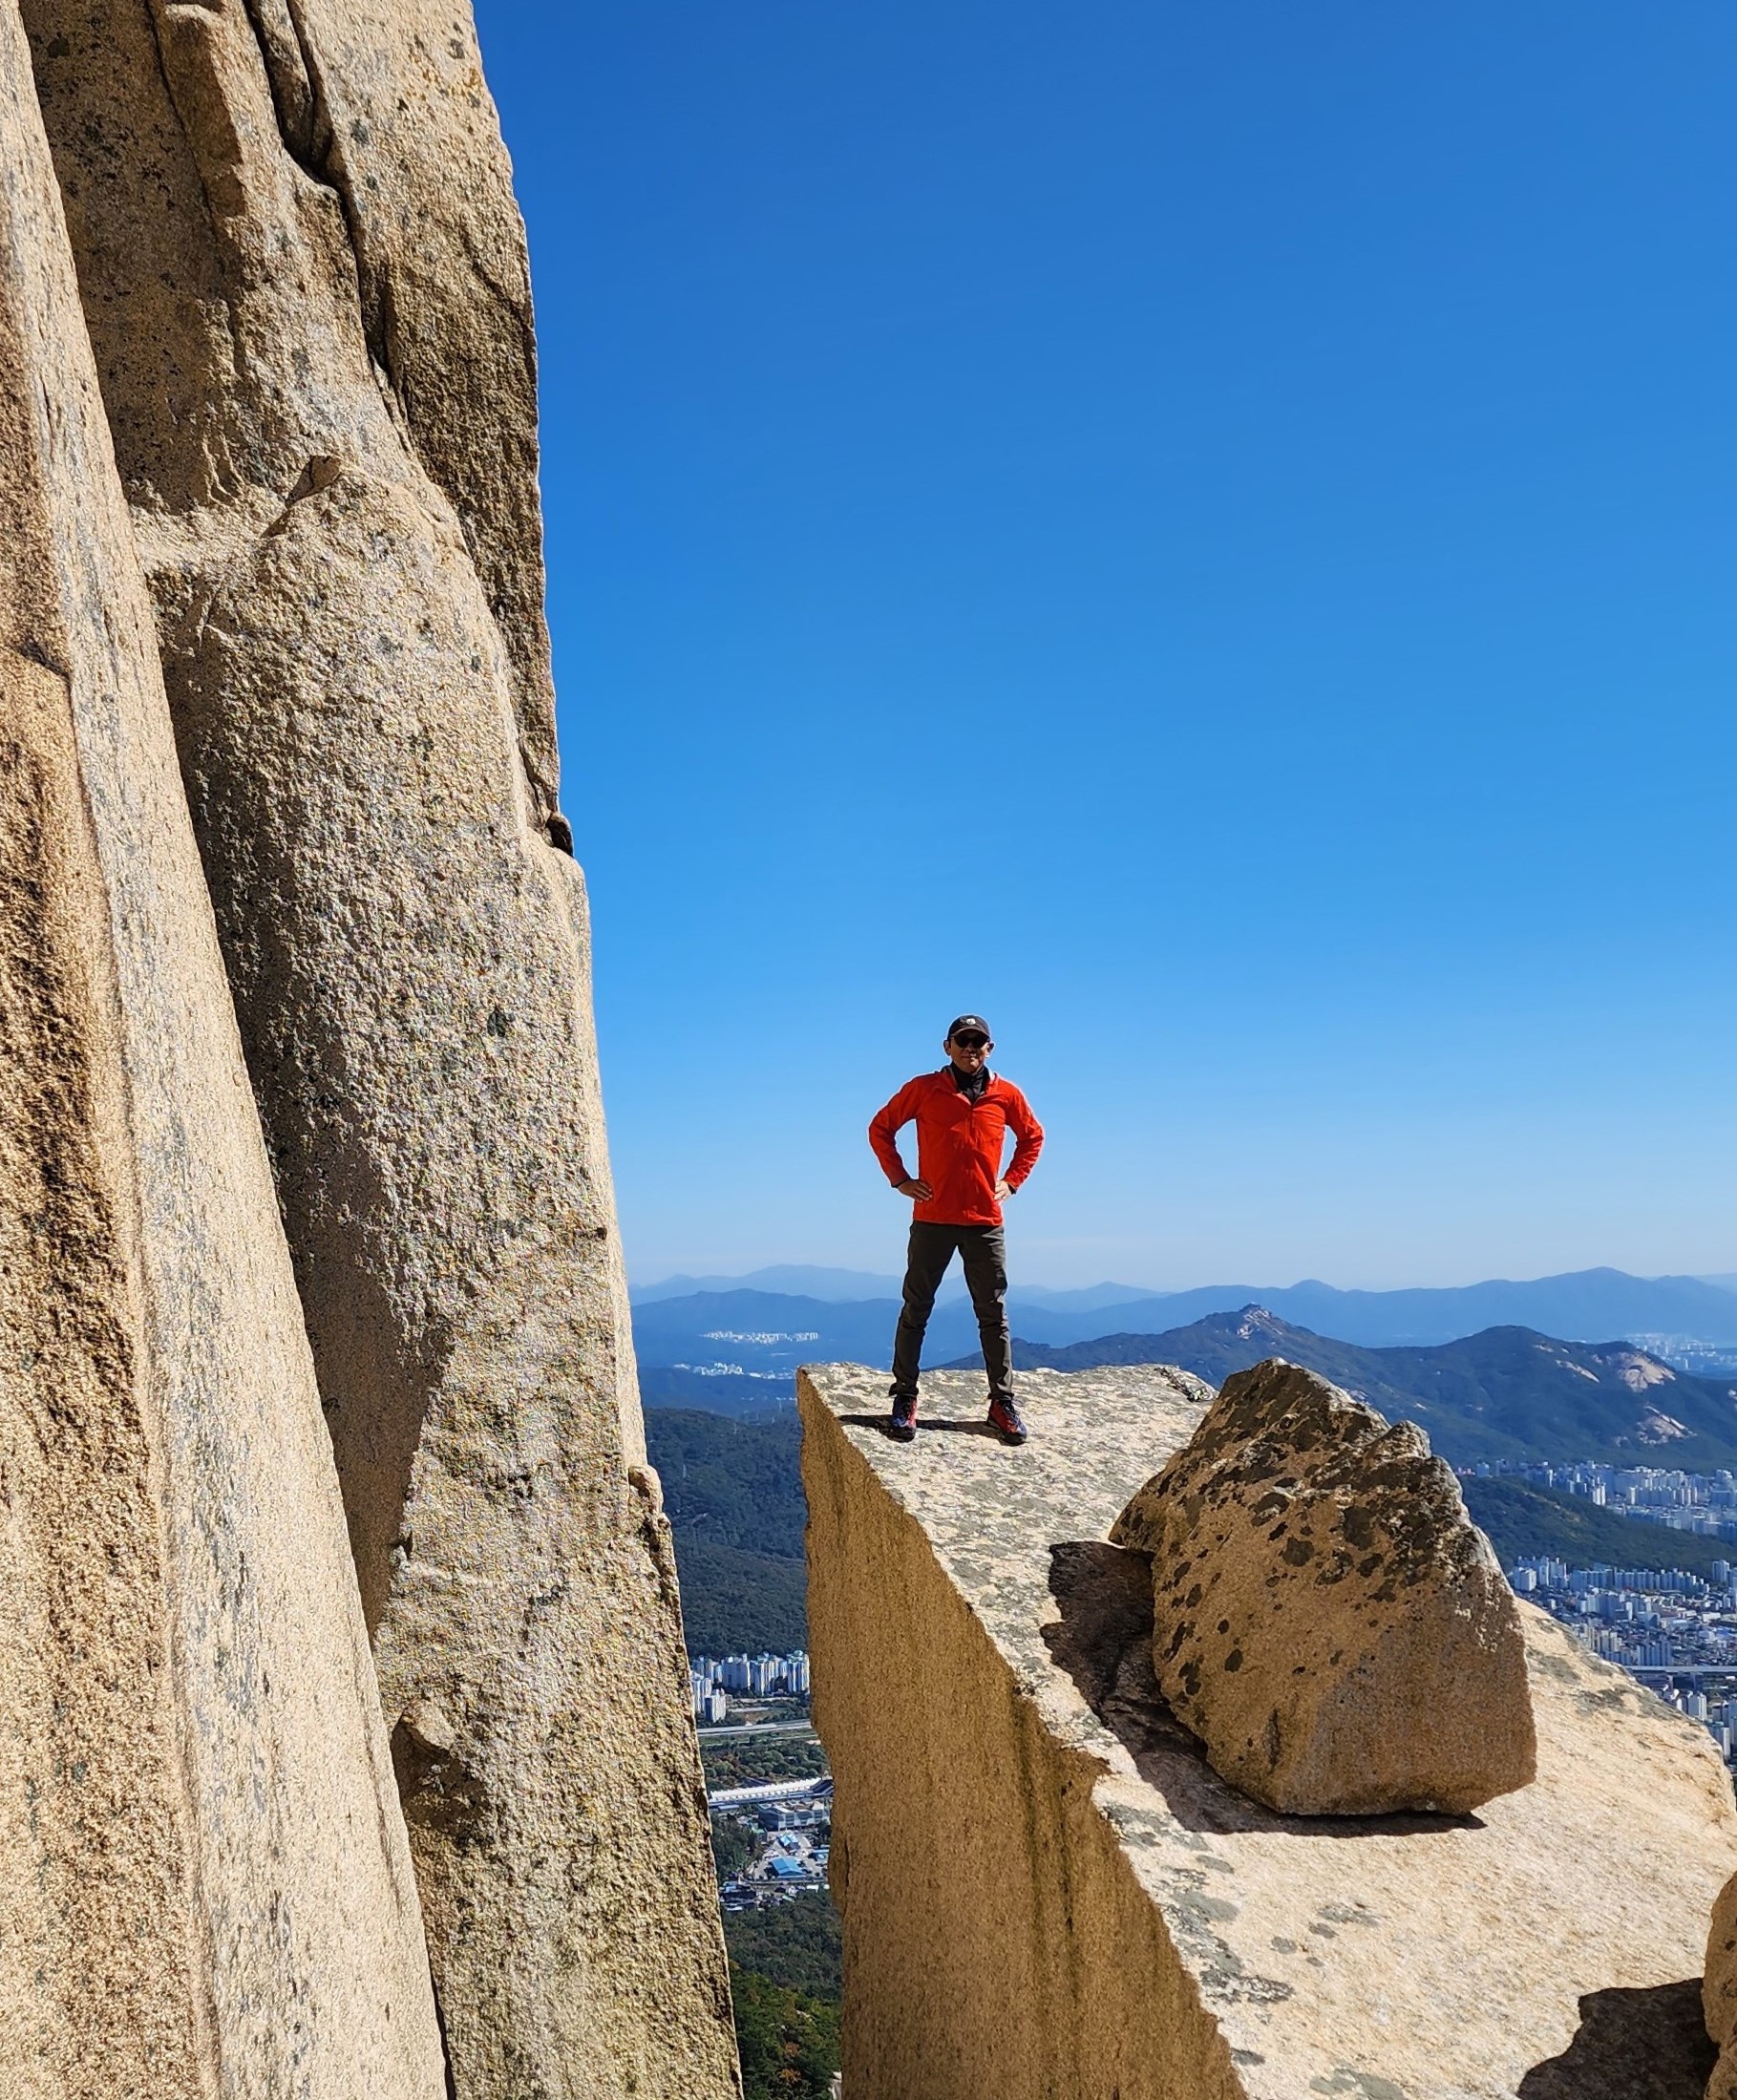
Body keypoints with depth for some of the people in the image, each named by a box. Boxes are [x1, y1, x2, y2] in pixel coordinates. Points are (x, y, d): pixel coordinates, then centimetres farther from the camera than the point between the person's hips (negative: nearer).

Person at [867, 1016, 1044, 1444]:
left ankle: (1002, 1401, 13)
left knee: (993, 1313, 6)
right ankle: (905, 1399, 10)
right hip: (932, 1219, -1)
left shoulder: (1006, 1094, 4)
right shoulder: (923, 1089, -1)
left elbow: (1032, 1136, 20)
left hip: (986, 1221, 2)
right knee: (916, 1310, 3)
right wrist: (900, 1179, 2)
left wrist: (1011, 1181, 9)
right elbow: (880, 1128, 9)